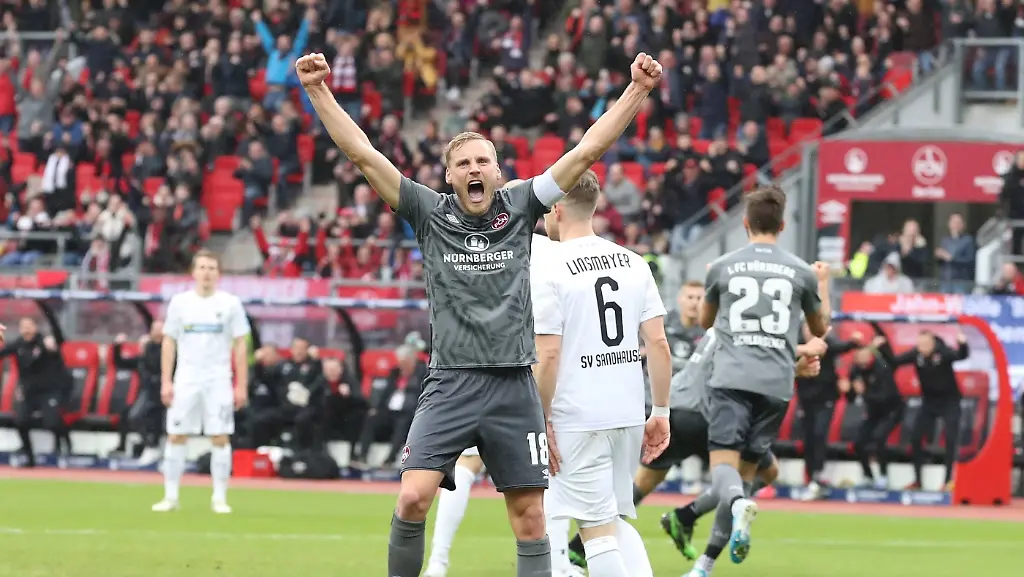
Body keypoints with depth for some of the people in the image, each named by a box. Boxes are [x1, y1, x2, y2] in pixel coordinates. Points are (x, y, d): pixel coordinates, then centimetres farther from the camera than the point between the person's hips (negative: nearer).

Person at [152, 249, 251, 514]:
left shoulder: (230, 303, 2)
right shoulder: (180, 302, 5)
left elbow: (241, 346, 2)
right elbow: (169, 343, 8)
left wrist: (242, 385, -3)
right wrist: (166, 382, 0)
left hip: (218, 381, -1)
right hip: (185, 380, 1)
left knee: (220, 438, -5)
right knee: (176, 436, 0)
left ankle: (220, 498, 2)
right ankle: (170, 496, 6)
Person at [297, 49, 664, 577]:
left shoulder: (519, 208, 7)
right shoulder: (430, 214, 4)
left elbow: (587, 150, 4)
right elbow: (363, 154, 0)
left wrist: (638, 90, -1)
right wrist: (318, 92, -6)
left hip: (514, 389, 1)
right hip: (451, 385, -1)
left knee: (529, 517, 3)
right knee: (413, 499, -16)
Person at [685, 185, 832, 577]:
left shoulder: (722, 267, 6)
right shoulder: (802, 273, 8)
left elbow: (706, 321, 25)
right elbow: (820, 329, 25)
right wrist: (823, 283, 41)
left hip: (731, 379, -2)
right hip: (777, 384, 2)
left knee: (723, 465, -9)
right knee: (742, 471, 10)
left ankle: (739, 504, -44)